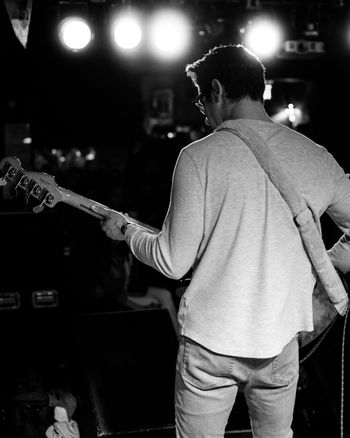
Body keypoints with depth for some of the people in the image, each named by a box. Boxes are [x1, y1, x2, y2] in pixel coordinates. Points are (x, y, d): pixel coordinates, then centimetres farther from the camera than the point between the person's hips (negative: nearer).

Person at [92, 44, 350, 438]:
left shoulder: (200, 157, -13)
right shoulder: (316, 157, -2)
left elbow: (173, 262, -10)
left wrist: (127, 231, 7)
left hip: (211, 338, -3)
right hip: (281, 338, 4)